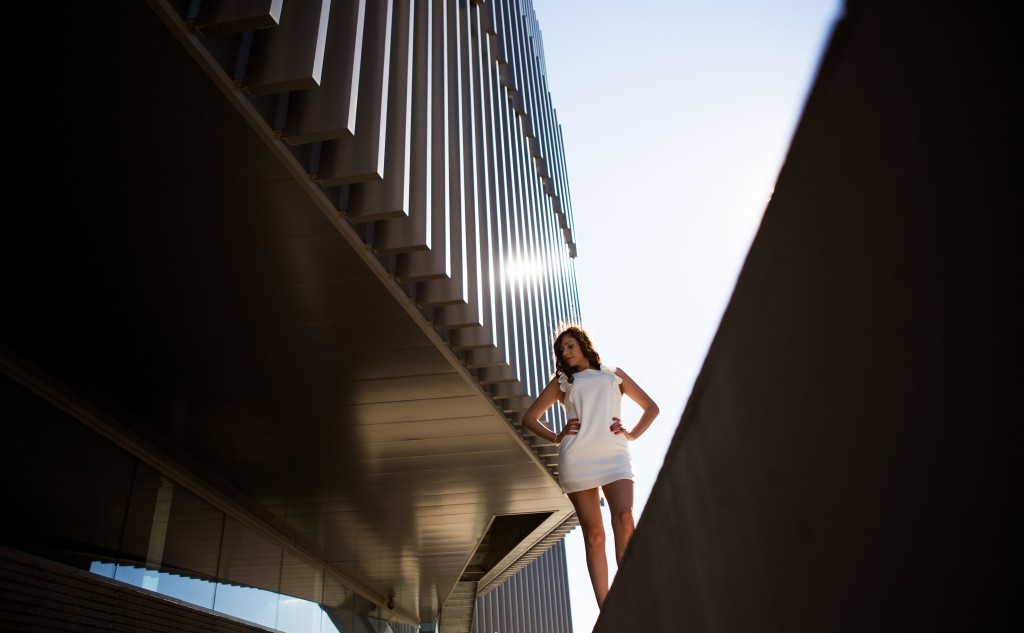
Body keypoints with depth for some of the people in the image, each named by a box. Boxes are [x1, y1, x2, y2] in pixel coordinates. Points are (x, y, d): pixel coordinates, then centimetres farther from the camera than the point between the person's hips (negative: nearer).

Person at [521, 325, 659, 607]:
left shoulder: (614, 374, 24)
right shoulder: (562, 381, 23)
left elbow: (651, 407, 24)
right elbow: (529, 417, 21)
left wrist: (633, 434, 8)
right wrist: (556, 437, 6)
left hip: (614, 454, 0)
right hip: (577, 457, 0)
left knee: (624, 521, -22)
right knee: (593, 533, -5)